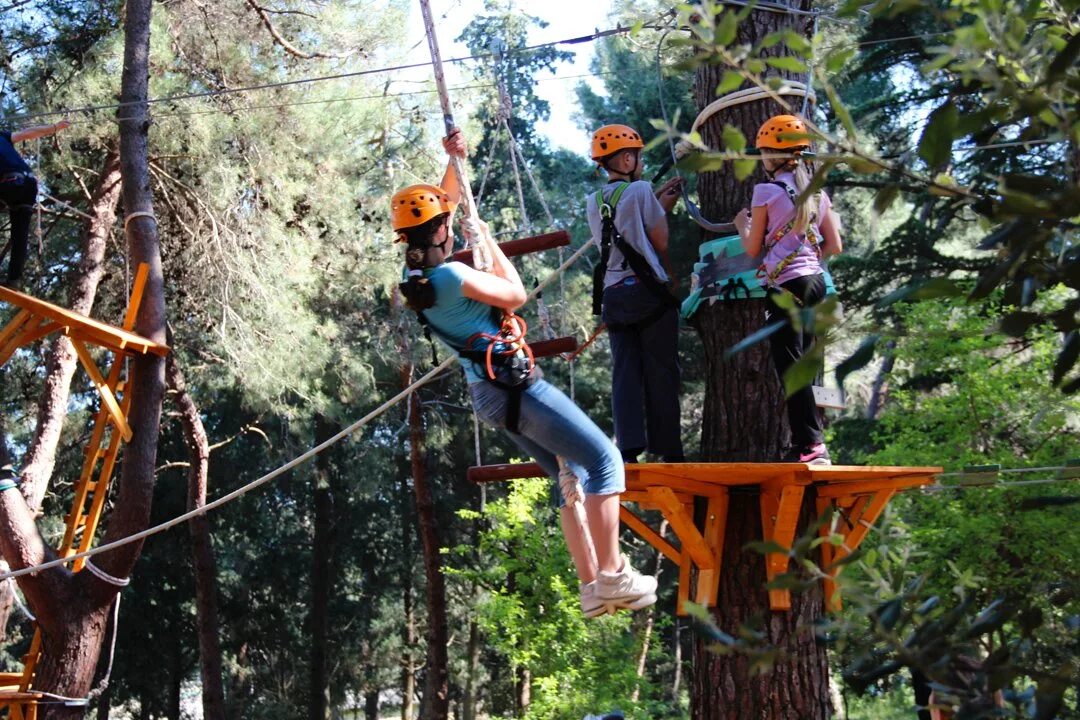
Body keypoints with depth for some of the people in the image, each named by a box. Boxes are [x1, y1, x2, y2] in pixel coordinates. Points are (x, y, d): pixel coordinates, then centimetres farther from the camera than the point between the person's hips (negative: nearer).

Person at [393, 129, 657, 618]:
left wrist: (454, 163, 18)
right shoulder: (450, 275, -18)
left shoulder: (416, 274, 9)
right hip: (514, 385, -10)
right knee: (602, 459, -7)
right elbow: (516, 294, -6)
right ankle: (611, 575, -9)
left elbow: (440, 206, 24)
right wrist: (488, 241, 3)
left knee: (570, 476, 13)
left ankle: (591, 586, 10)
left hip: (489, 393, 10)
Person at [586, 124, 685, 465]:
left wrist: (658, 203, 20)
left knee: (625, 372, 3)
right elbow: (661, 243, -3)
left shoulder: (594, 202, 14)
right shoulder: (640, 190, -4)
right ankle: (668, 450, 3)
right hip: (648, 290, -5)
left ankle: (628, 448, -7)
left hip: (612, 294, 5)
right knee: (661, 372, 0)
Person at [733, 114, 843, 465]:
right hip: (815, 281, 7)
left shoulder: (766, 191, -6)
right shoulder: (818, 192, 11)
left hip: (786, 284, -7)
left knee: (789, 368, -6)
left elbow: (753, 249, 0)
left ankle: (812, 444, -12)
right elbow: (834, 246, 12)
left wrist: (742, 225, 19)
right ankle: (804, 444, 12)